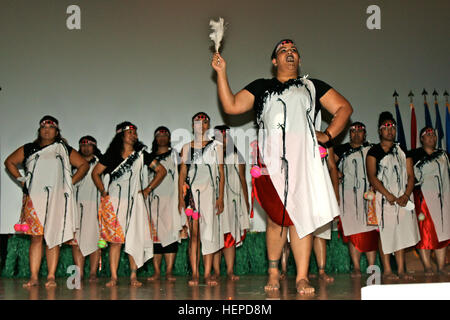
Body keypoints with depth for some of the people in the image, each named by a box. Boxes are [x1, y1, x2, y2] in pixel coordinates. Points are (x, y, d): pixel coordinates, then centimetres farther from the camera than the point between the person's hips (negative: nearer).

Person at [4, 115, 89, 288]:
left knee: (53, 237, -3)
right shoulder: (28, 149, 16)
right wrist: (21, 179, 12)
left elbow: (84, 165, 15)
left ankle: (51, 277, -1)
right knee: (36, 236, -4)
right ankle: (34, 277, -2)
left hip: (56, 199, -1)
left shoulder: (64, 150, 13)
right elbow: (9, 162, 23)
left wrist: (71, 182, 5)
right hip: (34, 199, 1)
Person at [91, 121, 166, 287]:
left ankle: (133, 276, 3)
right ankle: (113, 276, 0)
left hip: (134, 201, 1)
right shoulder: (111, 154, 8)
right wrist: (103, 191, 4)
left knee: (134, 238, -3)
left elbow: (161, 171, 10)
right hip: (114, 202, -1)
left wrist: (148, 189, 4)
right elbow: (95, 173, 14)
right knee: (115, 239, -4)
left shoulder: (141, 154, 9)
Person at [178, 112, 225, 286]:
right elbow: (182, 174, 9)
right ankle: (194, 273, 2)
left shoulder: (216, 146, 8)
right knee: (193, 234, -1)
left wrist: (221, 197, -4)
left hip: (210, 192, 0)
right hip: (191, 192, 0)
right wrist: (180, 198, 0)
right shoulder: (186, 148, 10)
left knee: (209, 232, -1)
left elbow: (221, 173, 4)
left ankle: (208, 273, 4)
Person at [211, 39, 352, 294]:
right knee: (277, 218, -2)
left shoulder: (313, 87, 21)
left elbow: (344, 108, 19)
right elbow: (231, 106, 11)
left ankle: (302, 277, -3)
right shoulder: (261, 88, 21)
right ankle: (274, 272, 17)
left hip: (304, 158, 0)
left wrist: (328, 135, 6)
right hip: (272, 160, 0)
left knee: (302, 216, -6)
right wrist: (222, 73, 7)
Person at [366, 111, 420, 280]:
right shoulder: (374, 152, 1)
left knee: (402, 232, 3)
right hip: (383, 198, -4)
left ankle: (401, 270, 8)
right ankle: (387, 270, 2)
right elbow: (372, 177, -9)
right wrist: (389, 196, -16)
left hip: (402, 198, 4)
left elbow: (410, 175, 8)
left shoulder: (403, 151, 14)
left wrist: (406, 195, -9)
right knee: (385, 233, -4)